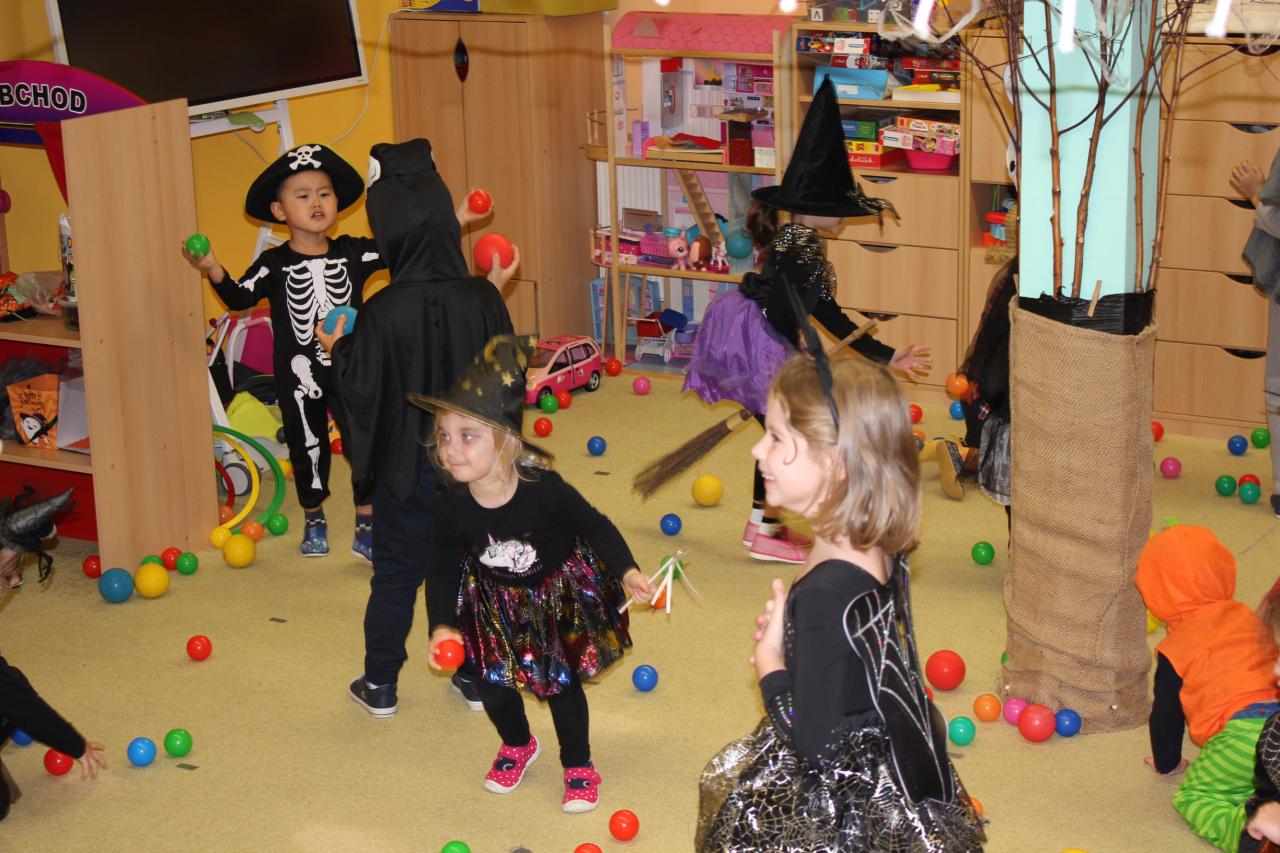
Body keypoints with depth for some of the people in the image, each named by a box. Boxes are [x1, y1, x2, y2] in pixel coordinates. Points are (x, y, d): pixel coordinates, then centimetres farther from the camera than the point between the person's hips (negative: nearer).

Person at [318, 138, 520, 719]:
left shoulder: (383, 313, -21)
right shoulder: (481, 300, -14)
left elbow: (362, 390, -15)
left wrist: (336, 351, 6)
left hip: (408, 466, -2)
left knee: (396, 572, 13)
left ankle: (380, 685, 24)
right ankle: (476, 676, 28)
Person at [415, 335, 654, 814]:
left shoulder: (543, 489, -34)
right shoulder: (453, 508, -24)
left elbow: (595, 527, -18)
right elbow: (443, 571, -10)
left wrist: (626, 572, -26)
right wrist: (442, 624, -20)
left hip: (558, 593, -3)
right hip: (496, 602, 3)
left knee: (562, 682, 7)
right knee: (492, 684, 9)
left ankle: (578, 766, 32)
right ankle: (517, 746, 42)